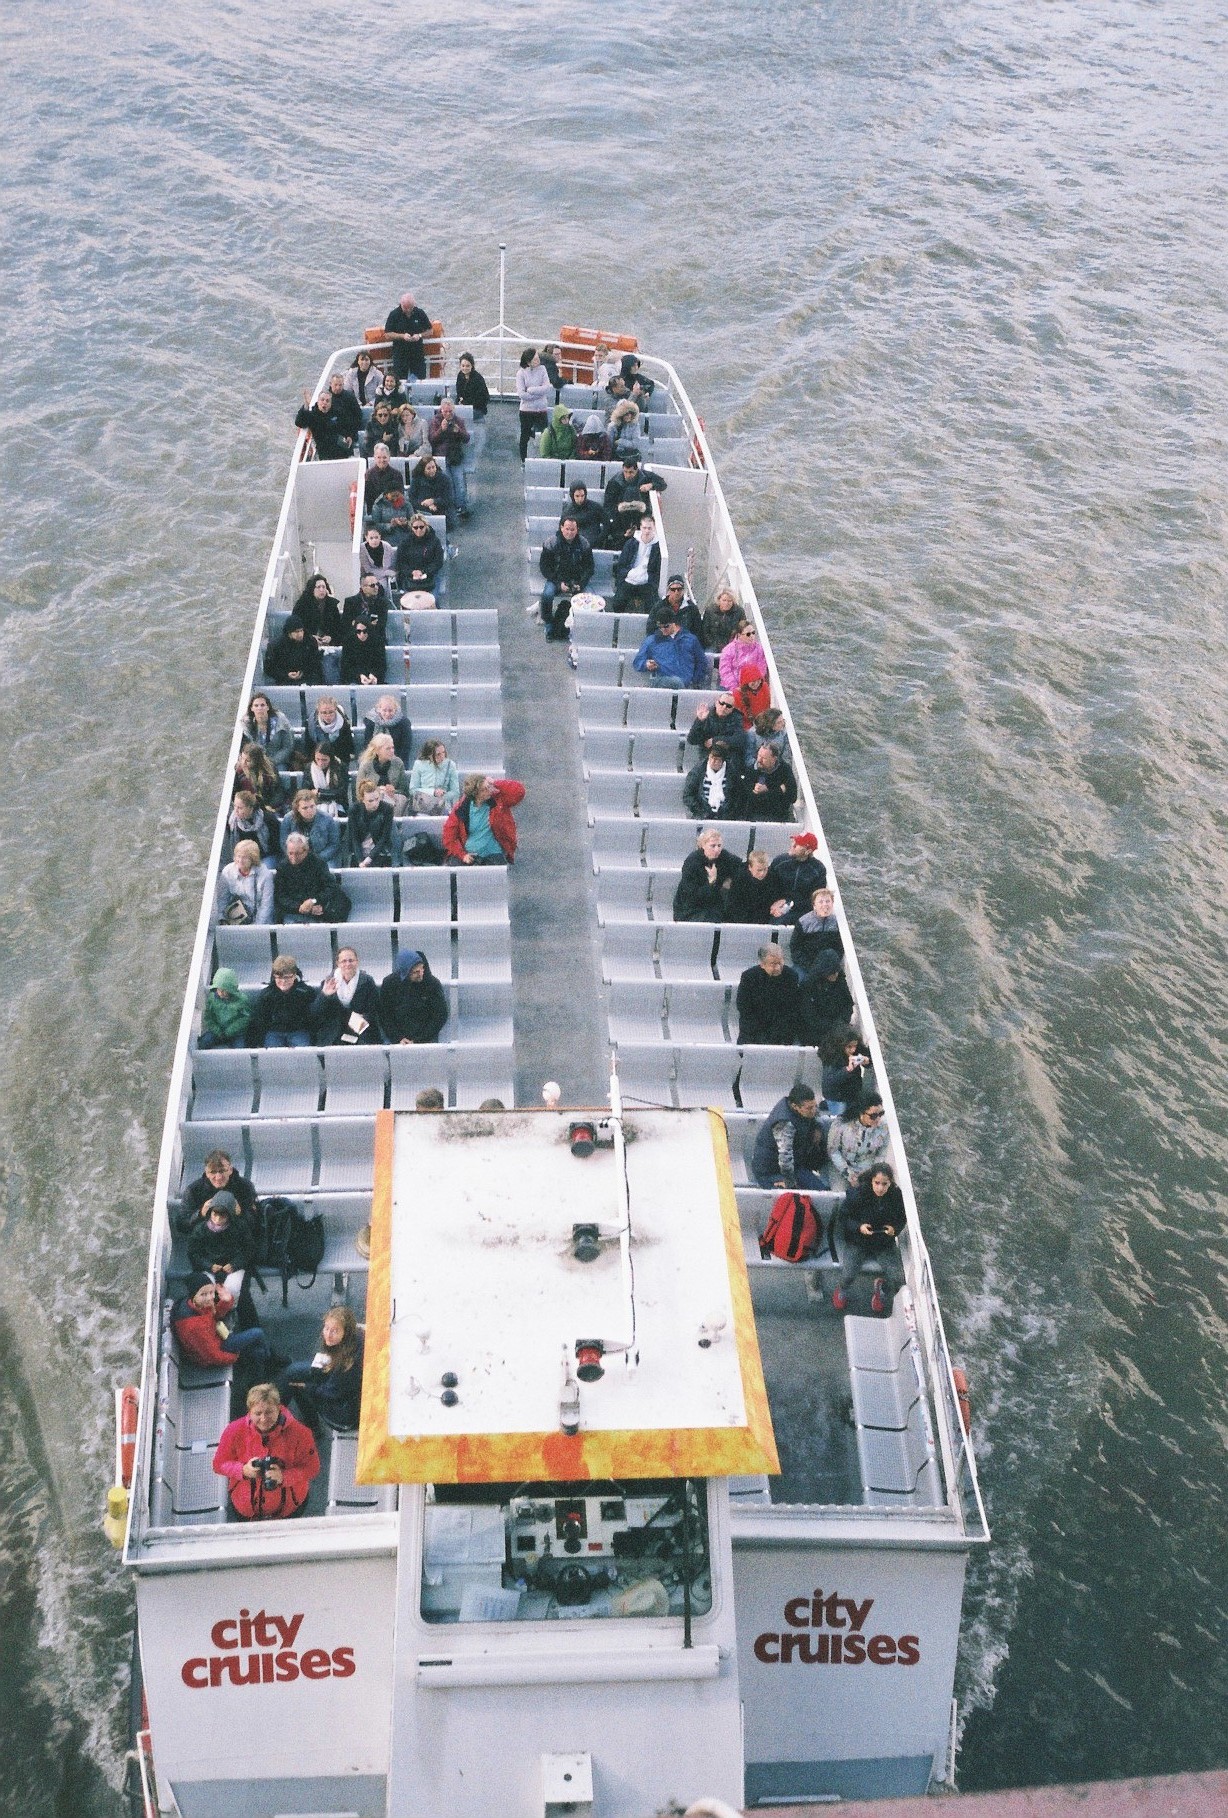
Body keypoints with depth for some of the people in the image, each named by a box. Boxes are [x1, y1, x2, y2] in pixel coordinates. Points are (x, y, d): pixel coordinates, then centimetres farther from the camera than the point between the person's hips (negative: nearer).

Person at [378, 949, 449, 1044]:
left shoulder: (432, 983, -9)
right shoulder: (389, 983, -6)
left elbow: (440, 1015, -6)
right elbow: (384, 1017, 0)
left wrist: (418, 1039, -11)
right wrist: (399, 1038, -12)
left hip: (427, 1041, 0)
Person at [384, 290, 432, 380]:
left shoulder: (420, 313, 0)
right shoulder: (394, 315, -5)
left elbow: (429, 331, 8)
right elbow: (388, 334, -4)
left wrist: (420, 335, -13)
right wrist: (402, 336, -19)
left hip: (418, 352, 1)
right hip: (400, 354, -1)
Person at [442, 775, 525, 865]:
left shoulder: (498, 800, 0)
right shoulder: (461, 808, -1)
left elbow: (519, 791, -14)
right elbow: (449, 834, 2)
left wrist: (496, 784, -12)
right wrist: (462, 854, -10)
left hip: (493, 854, -1)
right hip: (469, 854, 1)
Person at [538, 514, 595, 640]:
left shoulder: (584, 543, -2)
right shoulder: (551, 543, -7)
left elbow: (589, 567, 4)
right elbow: (544, 566, -4)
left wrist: (580, 584, -13)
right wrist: (559, 583, -16)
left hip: (576, 580, 1)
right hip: (556, 578, -1)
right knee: (547, 595, -31)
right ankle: (549, 628, -13)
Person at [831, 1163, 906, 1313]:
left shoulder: (896, 1196, -12)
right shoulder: (857, 1194, -20)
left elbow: (902, 1219, 4)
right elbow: (843, 1217, -8)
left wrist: (895, 1229, -18)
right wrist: (859, 1227, -27)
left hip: (885, 1243, 2)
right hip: (857, 1242, -2)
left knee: (897, 1278, -16)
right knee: (848, 1274, -24)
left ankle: (882, 1288, 21)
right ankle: (841, 1290, 14)